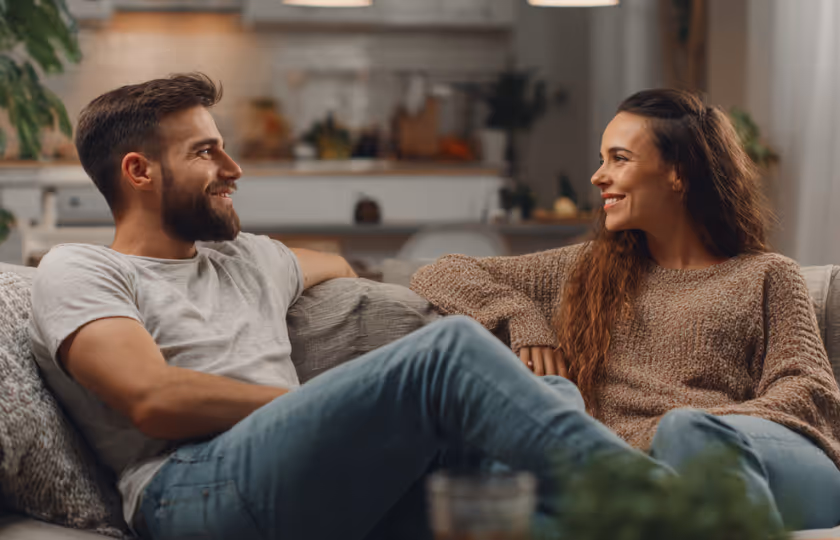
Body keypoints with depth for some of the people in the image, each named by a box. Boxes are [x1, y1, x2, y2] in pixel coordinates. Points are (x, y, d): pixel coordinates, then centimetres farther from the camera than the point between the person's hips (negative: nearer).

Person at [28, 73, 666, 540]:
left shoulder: (248, 258, 34)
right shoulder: (78, 272, 12)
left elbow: (338, 266, 57)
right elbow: (156, 400, -6)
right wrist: (327, 404, -4)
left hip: (332, 485, 7)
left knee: (558, 396, -16)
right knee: (451, 348, -28)